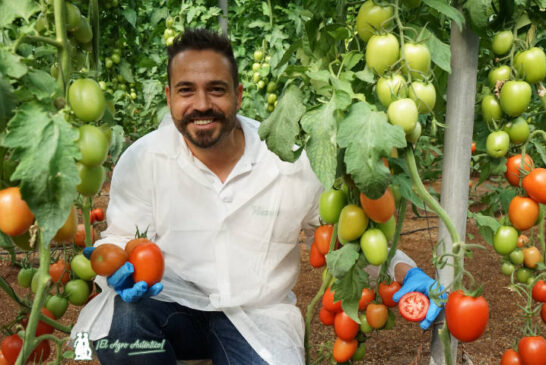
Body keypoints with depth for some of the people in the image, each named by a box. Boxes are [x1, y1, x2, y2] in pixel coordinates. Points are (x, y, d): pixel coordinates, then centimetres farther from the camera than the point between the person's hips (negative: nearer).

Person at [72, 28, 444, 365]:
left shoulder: (294, 161, -11)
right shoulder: (143, 159, -10)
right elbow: (122, 237, 0)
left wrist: (404, 272, -18)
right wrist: (118, 269, -25)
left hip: (258, 316, 1)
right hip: (172, 304, 0)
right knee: (119, 317, -32)